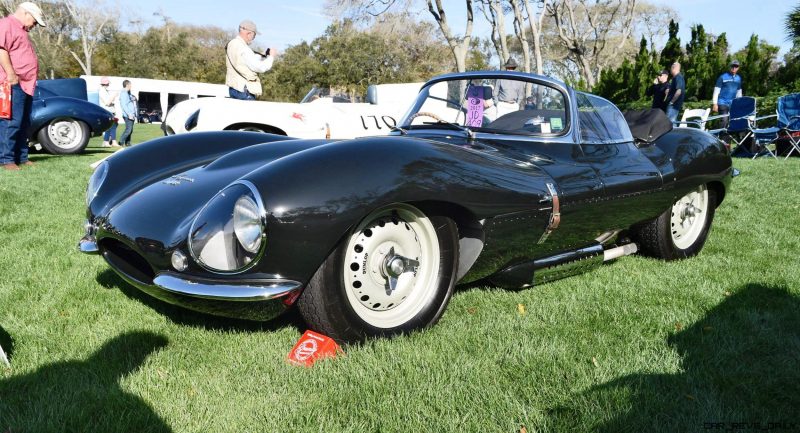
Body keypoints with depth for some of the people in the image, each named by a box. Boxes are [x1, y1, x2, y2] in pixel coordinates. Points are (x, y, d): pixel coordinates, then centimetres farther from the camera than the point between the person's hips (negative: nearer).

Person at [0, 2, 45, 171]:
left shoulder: (21, 30, 26)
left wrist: (30, 80, 22)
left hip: (25, 85, 10)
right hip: (14, 84, -10)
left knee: (23, 124, 11)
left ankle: (21, 158, 15)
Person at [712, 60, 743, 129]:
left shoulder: (738, 78, 13)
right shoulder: (723, 77, -4)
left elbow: (739, 92, 21)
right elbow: (716, 91, -6)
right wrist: (715, 104, -12)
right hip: (722, 104, -5)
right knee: (724, 121, -12)